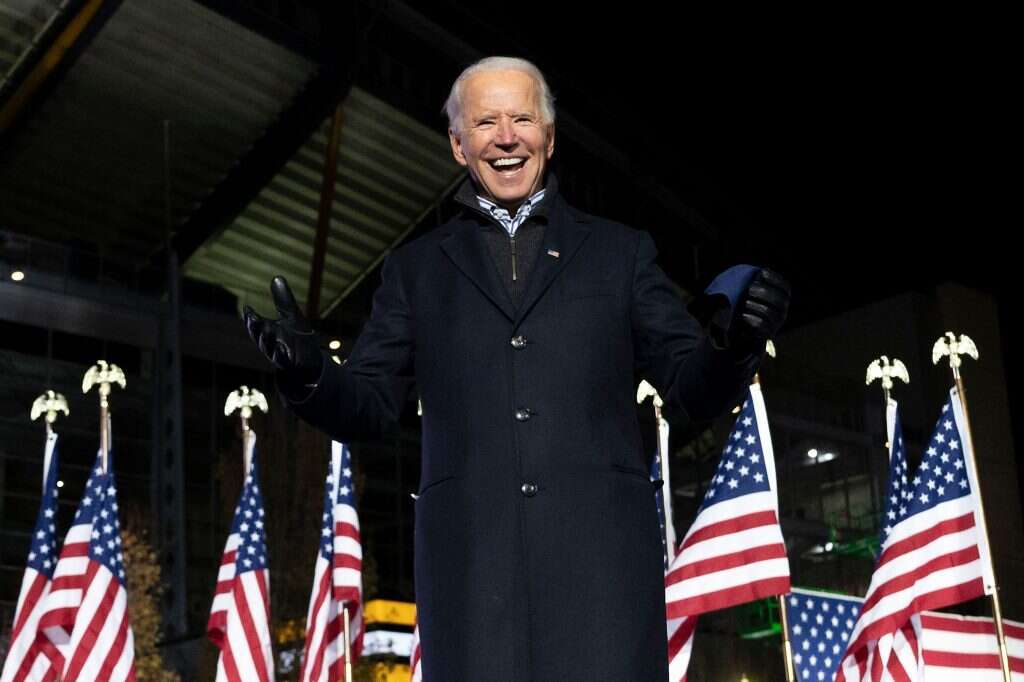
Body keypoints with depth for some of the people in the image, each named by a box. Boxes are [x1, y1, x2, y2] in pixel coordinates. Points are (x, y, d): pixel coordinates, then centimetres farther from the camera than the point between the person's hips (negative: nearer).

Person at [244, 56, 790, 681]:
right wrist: (308, 371, -9)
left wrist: (735, 346, -11)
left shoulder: (622, 252, 15)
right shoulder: (418, 268, 17)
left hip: (601, 559, 0)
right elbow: (369, 407, 13)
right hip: (470, 558, 1)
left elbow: (694, 393, 12)